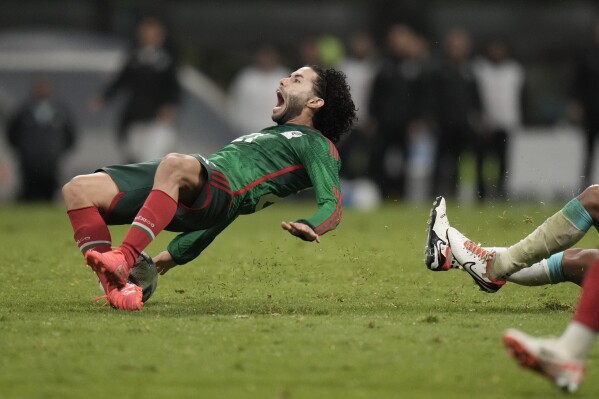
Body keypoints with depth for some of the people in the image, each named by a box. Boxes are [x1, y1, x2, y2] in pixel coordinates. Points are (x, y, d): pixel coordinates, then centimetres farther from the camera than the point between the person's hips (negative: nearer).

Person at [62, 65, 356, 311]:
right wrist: (177, 253, 38)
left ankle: (123, 260, -48)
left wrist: (309, 227, -25)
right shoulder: (269, 136, 42)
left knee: (175, 165, -43)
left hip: (218, 184, -9)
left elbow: (331, 205, -1)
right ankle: (117, 290, -20)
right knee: (78, 190, -9)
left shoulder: (316, 144, 16)